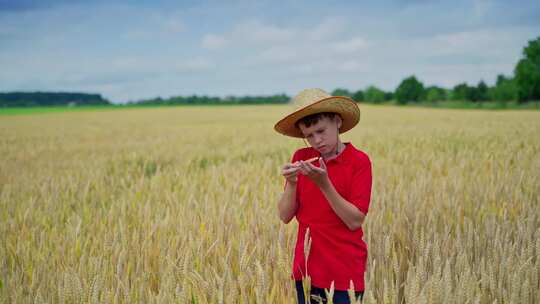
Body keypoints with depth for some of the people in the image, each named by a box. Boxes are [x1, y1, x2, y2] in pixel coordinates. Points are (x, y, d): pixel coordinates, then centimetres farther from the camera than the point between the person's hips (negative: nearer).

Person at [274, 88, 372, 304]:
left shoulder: (359, 161, -8)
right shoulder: (301, 158, 3)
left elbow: (355, 221, -14)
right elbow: (285, 216, 1)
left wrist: (323, 183, -22)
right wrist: (291, 183, -16)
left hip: (345, 273, -3)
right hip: (307, 269, 3)